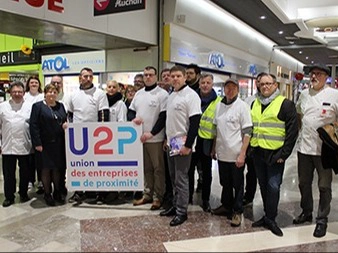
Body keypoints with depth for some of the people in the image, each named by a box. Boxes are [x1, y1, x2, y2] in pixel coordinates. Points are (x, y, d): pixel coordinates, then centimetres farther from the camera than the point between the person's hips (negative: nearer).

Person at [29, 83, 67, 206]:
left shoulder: (61, 106, 14)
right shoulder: (38, 106, -2)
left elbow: (66, 120, 23)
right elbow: (33, 125, -8)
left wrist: (66, 124, -1)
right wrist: (37, 143, -14)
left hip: (59, 144, 4)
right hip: (45, 144, -4)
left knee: (58, 168, 9)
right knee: (46, 168, 4)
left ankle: (57, 192, 22)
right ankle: (47, 194, 15)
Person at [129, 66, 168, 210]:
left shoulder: (162, 94, -5)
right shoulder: (138, 94, 13)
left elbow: (164, 116, -10)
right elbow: (131, 111, 17)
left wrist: (151, 133, -17)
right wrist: (133, 118, -7)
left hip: (155, 138, -5)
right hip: (140, 137, 6)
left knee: (158, 168, 2)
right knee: (146, 168, 14)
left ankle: (158, 197, 12)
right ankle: (147, 194, 25)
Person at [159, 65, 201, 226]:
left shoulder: (191, 95, -12)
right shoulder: (171, 95, 13)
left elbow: (195, 123, -17)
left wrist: (188, 145, -20)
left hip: (183, 144, -8)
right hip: (171, 143, 8)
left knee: (181, 179, -2)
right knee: (173, 177, 14)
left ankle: (182, 211, 9)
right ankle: (175, 205, 26)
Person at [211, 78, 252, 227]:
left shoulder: (242, 106, -9)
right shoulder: (219, 106, 7)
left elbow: (247, 132, -12)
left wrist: (242, 154, -16)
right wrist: (214, 148, 13)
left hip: (236, 154, -5)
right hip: (222, 153, 5)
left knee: (237, 184, 7)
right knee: (225, 183, 18)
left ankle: (237, 212, 20)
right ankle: (226, 205, 35)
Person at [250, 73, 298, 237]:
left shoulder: (286, 104, -5)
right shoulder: (255, 104, 13)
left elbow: (292, 131, -9)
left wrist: (284, 154, -12)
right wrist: (249, 148, 10)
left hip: (275, 154, -5)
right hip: (257, 153, 6)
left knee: (273, 186, -4)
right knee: (263, 185, 13)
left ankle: (270, 219, 9)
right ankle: (268, 215, 26)